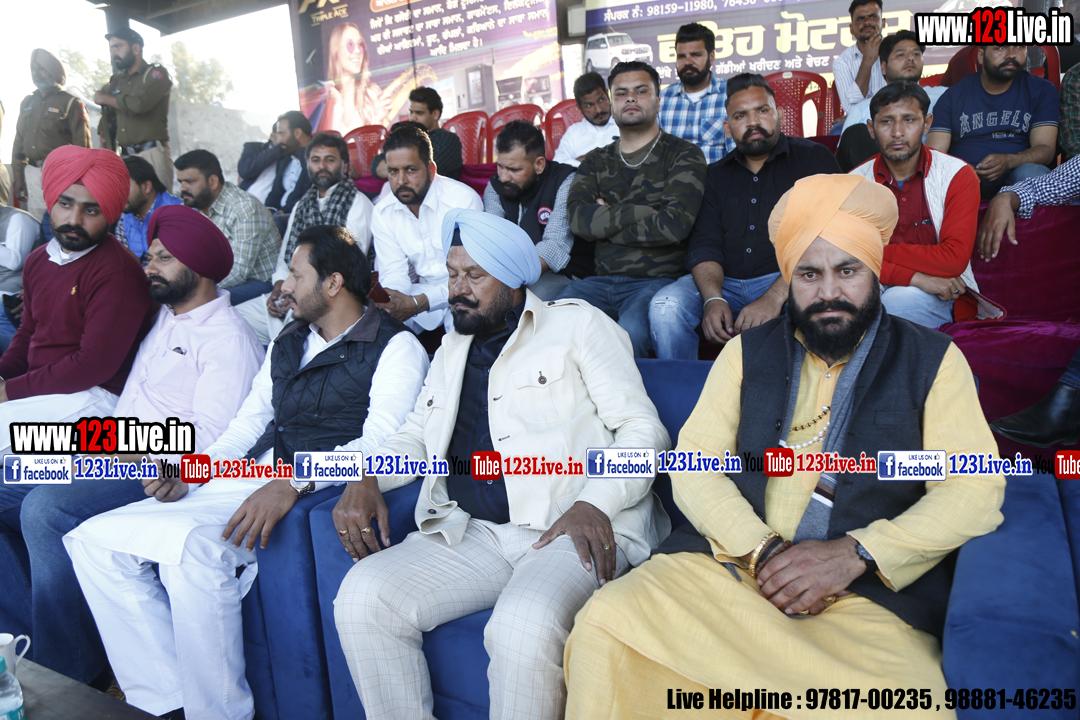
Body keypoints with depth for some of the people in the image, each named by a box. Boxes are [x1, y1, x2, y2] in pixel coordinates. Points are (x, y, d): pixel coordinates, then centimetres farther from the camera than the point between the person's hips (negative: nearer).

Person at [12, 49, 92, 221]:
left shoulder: (71, 103, -3)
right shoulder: (28, 102, 16)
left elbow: (82, 145, -8)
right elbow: (19, 142, 19)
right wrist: (17, 177, 13)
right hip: (32, 173, 6)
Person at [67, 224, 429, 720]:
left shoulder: (395, 346, -3)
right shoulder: (287, 343, 22)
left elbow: (379, 443, -16)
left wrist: (293, 483, -28)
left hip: (311, 492, -8)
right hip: (243, 480, 9)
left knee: (192, 547, -33)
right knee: (94, 539, -2)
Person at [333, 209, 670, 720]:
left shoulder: (578, 324, 6)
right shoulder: (453, 347, 25)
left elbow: (642, 429, 0)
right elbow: (416, 434, 28)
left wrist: (593, 504, -17)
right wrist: (366, 478, 6)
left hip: (573, 529, -5)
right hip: (468, 533, 6)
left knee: (525, 626, -34)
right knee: (363, 597, -17)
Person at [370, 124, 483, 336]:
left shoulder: (464, 200, -18)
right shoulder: (382, 212, -1)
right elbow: (393, 272, -1)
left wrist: (418, 303, -34)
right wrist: (391, 301, -27)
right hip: (422, 293, 4)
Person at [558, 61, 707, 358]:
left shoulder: (684, 155, 6)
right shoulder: (596, 161, 18)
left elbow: (676, 223, -11)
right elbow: (578, 219, -1)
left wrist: (605, 223, -3)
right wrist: (644, 211, -9)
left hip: (659, 280, -3)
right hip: (601, 281, 4)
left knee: (630, 332, -34)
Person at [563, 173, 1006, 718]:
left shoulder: (932, 361, 9)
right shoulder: (746, 353, 14)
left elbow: (975, 490, 0)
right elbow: (694, 465, 6)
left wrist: (853, 555, -13)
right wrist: (762, 550, -11)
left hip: (868, 593, -1)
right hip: (727, 564, 2)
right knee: (604, 622, -24)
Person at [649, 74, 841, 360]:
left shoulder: (813, 158, 5)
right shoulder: (717, 174, 18)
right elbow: (704, 244, 7)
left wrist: (774, 297, -23)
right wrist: (713, 299, -16)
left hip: (788, 283, -3)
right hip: (724, 283, 3)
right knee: (665, 305, -24)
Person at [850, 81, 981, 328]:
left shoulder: (958, 175, 0)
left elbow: (954, 259, -13)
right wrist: (915, 278, -21)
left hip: (943, 298, -1)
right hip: (878, 290, 1)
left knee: (902, 299, -36)